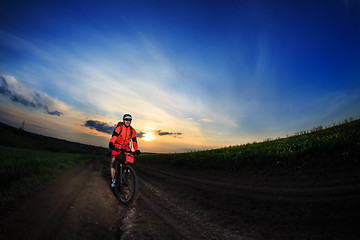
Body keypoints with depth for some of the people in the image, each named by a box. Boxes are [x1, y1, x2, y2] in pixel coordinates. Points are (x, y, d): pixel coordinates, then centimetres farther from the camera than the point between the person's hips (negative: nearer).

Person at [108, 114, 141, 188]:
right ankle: (113, 180, 6)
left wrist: (136, 150, -16)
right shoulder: (119, 128, -14)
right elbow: (114, 137, -27)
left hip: (126, 147, 3)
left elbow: (134, 141, -4)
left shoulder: (132, 131, -4)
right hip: (116, 147, -3)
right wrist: (111, 144, -44)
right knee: (113, 162, -7)